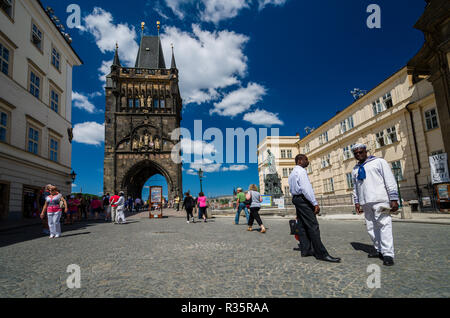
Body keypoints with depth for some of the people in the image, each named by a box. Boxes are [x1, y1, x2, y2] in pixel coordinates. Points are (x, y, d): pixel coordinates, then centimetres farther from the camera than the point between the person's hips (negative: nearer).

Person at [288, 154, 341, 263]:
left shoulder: (292, 173, 20)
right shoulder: (301, 171, -11)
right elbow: (306, 188, -20)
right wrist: (315, 203, -21)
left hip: (295, 198, 10)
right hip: (303, 199, -10)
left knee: (302, 226, 10)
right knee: (313, 226, -10)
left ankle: (305, 250, 12)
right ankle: (321, 254, -9)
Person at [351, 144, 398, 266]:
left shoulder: (379, 162, 5)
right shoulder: (355, 170, 21)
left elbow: (390, 180, -2)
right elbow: (355, 187, 24)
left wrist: (394, 199, -9)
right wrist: (357, 202, 14)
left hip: (379, 201, -6)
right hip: (366, 203, 6)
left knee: (384, 225, -9)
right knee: (371, 227, 6)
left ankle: (388, 254, -7)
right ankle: (379, 250, 16)